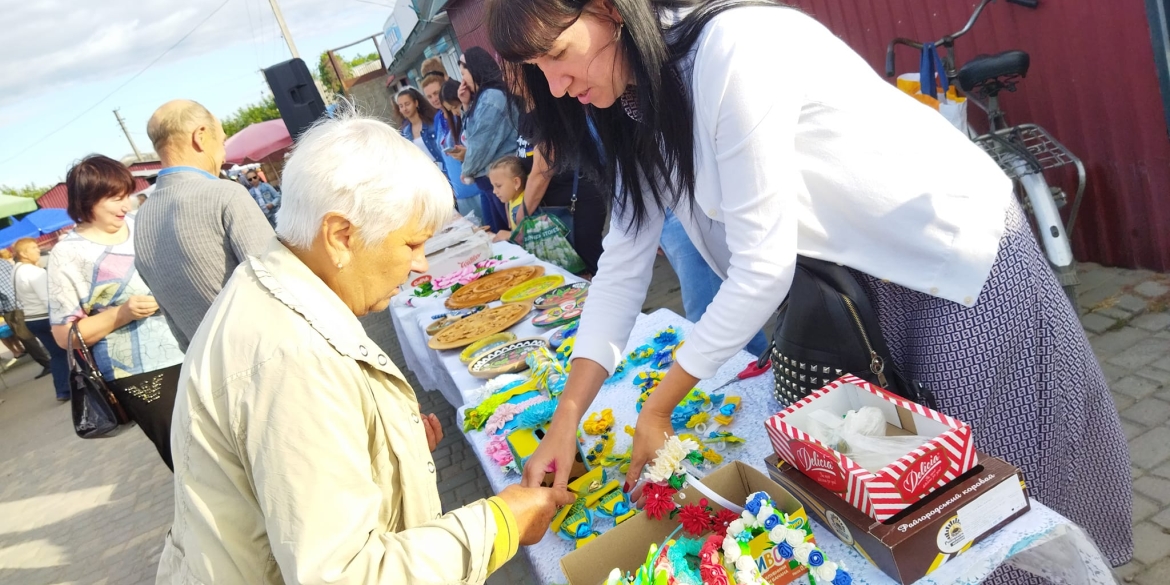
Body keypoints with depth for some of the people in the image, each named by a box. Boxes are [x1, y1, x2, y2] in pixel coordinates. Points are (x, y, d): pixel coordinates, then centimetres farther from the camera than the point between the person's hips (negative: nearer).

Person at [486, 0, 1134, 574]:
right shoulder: (642, 103, -3)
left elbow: (764, 265, -28)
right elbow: (624, 263, -2)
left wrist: (658, 406, -19)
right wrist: (565, 420, -7)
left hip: (964, 250, -7)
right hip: (875, 270, 7)